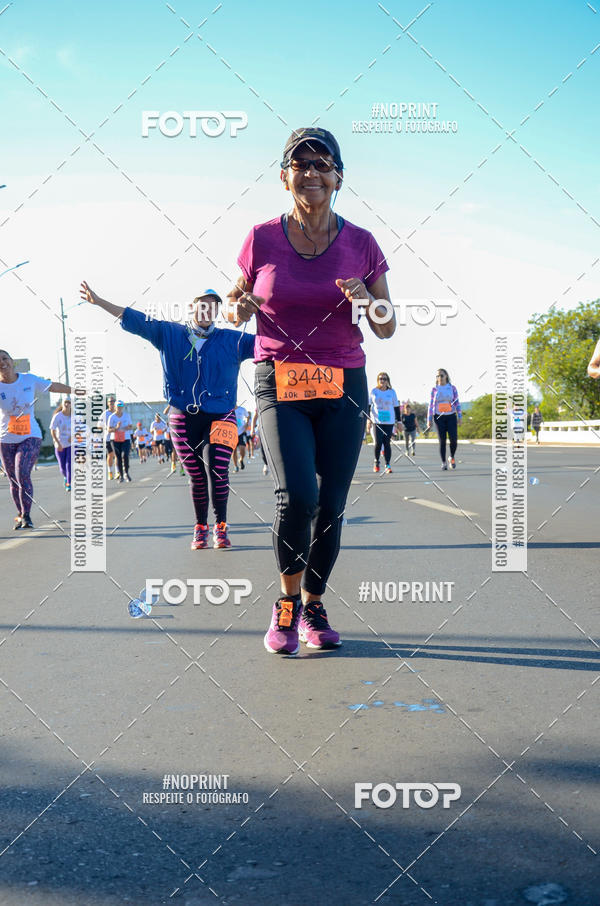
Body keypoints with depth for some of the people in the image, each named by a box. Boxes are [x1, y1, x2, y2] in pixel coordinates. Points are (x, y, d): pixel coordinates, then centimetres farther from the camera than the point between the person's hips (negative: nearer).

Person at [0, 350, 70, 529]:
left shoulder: (29, 379, -2)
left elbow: (53, 386, 10)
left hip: (30, 437, -1)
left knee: (22, 475, -19)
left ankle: (26, 517, -14)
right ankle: (21, 515, 26)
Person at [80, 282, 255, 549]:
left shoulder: (233, 341, 7)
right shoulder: (169, 334, 9)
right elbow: (133, 319, 9)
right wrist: (98, 301, 5)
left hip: (219, 417, -1)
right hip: (183, 419, 1)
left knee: (217, 469, -15)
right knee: (196, 476, 3)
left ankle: (220, 528, 0)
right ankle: (200, 529, 18)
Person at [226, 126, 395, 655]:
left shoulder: (361, 244, 3)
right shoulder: (262, 239, 1)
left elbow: (387, 330, 6)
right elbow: (235, 310, 13)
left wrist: (366, 302, -15)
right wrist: (240, 310, -11)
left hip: (344, 387, 2)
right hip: (279, 384, -1)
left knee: (331, 505, -1)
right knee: (297, 495, -20)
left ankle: (314, 606, 22)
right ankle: (288, 600, 4)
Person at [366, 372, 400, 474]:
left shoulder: (392, 392, 6)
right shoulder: (374, 391, 5)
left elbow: (396, 407, 10)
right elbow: (368, 405, 9)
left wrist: (398, 421, 7)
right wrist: (368, 419, 1)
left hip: (389, 422, 1)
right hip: (376, 421, -1)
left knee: (387, 443, -3)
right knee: (378, 443, -9)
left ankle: (387, 465, 1)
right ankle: (376, 461, 14)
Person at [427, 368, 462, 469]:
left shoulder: (452, 388, 5)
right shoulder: (434, 389, 4)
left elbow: (457, 403, 7)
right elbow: (431, 405, 6)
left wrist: (460, 416, 1)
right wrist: (429, 419, 2)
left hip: (451, 416, 0)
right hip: (439, 417, 0)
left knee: (453, 439, -9)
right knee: (442, 441, -3)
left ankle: (452, 458, 17)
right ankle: (443, 462, 7)